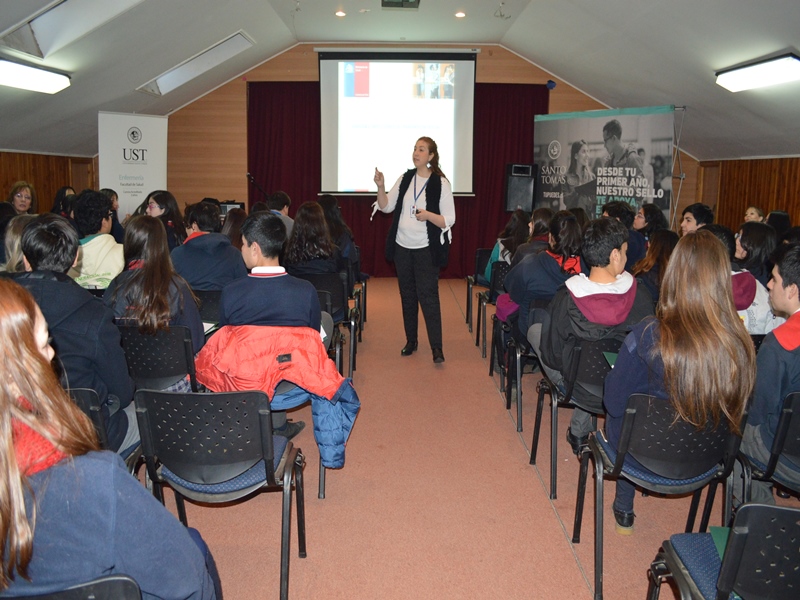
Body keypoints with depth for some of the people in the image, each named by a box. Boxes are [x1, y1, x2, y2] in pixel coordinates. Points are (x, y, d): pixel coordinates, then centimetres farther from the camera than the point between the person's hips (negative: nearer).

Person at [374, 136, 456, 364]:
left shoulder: (441, 183, -7)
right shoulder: (405, 179, 7)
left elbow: (449, 220, -9)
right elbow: (386, 207, 4)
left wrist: (428, 215, -26)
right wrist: (381, 187, -12)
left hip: (427, 249, -5)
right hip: (402, 247, 5)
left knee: (428, 296, -10)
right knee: (407, 295, 11)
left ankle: (437, 347, -6)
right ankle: (411, 341, 22)